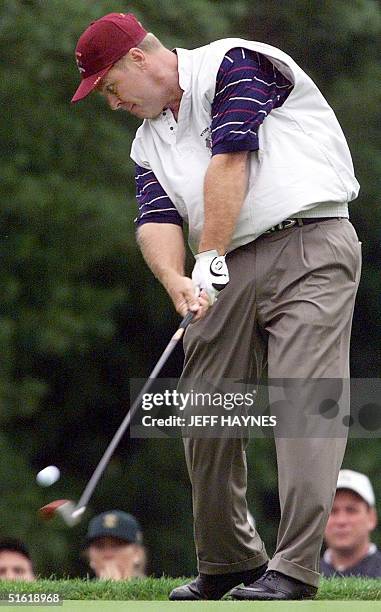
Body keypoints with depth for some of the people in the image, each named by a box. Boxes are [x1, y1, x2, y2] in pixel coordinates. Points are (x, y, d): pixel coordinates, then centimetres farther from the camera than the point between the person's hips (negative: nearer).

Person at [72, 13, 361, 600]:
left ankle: (295, 568, -22)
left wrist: (209, 259, -15)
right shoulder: (149, 139, 20)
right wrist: (175, 278, -17)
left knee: (304, 399, -16)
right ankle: (228, 563, 16)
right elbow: (156, 219, 4)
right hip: (228, 269, 8)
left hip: (309, 247, -7)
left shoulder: (231, 64, -1)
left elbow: (229, 161, -11)